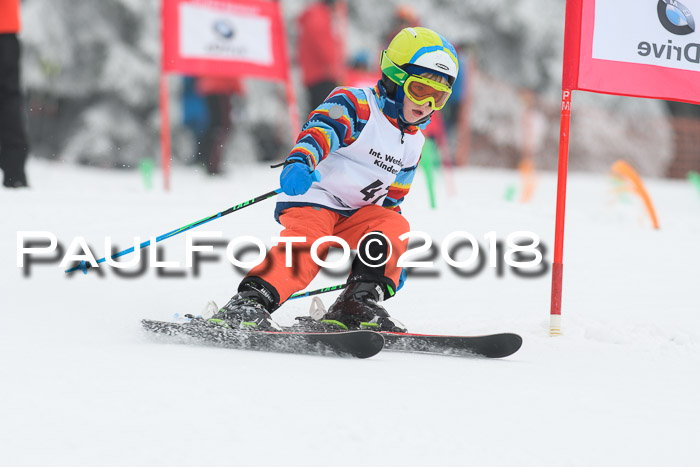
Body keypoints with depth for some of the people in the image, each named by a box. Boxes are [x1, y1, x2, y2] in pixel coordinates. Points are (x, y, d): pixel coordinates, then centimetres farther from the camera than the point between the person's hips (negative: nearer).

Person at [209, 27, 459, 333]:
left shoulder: (413, 144, 15)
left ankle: (357, 307, -24)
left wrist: (394, 260, 21)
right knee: (308, 241, -33)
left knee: (395, 227, -19)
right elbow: (319, 130, -28)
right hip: (312, 197, -7)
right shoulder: (353, 105, -8)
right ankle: (249, 303, -42)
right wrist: (299, 161, -51)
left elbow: (392, 201, 24)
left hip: (354, 214, 7)